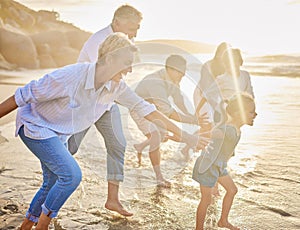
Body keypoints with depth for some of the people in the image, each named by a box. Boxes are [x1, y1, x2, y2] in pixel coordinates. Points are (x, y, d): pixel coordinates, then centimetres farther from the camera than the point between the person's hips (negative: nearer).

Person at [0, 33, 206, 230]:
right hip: (35, 126, -7)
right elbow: (23, 96, -25)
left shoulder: (116, 86, -14)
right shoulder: (70, 76, -34)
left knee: (54, 183, 12)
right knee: (71, 175, -18)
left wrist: (183, 134, -8)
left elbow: (143, 108, -7)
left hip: (59, 135, 7)